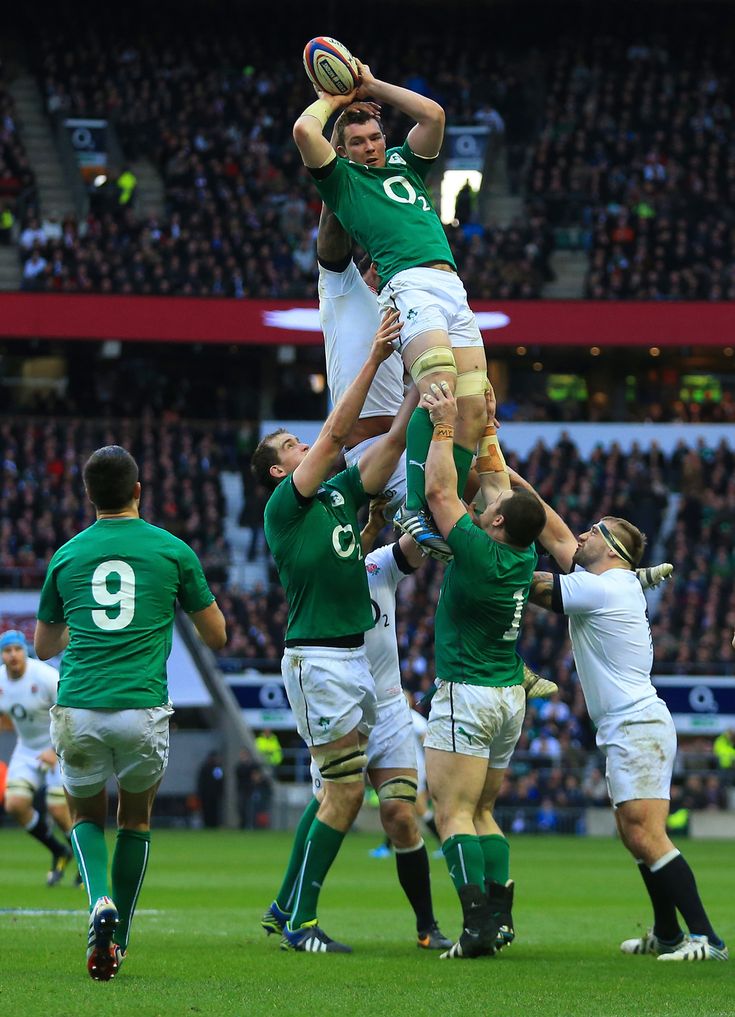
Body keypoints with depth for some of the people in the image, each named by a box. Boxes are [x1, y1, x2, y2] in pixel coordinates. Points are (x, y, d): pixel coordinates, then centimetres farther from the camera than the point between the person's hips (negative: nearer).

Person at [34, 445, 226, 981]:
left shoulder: (66, 555, 10)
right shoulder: (172, 550, 5)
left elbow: (43, 645, 23)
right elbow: (217, 636, 14)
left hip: (77, 710, 1)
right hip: (142, 709, -1)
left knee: (86, 816, 21)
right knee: (136, 820, 22)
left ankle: (101, 902, -8)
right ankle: (118, 940, 18)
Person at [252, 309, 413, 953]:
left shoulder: (341, 495, 15)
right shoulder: (284, 505, -6)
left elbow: (395, 440, 10)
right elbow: (338, 431, -15)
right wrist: (375, 358, -16)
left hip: (354, 657, 8)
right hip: (318, 658, -8)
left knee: (339, 791, 10)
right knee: (346, 790, -9)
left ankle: (286, 912, 17)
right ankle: (300, 925, -5)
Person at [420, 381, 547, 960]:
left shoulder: (479, 552, -16)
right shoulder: (524, 556, 3)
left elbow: (439, 492, -10)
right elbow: (502, 484, 17)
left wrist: (445, 427, -5)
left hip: (468, 695, -8)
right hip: (511, 695, 8)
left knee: (454, 813, -9)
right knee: (481, 811, 14)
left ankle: (478, 922, -20)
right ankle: (501, 917, 5)